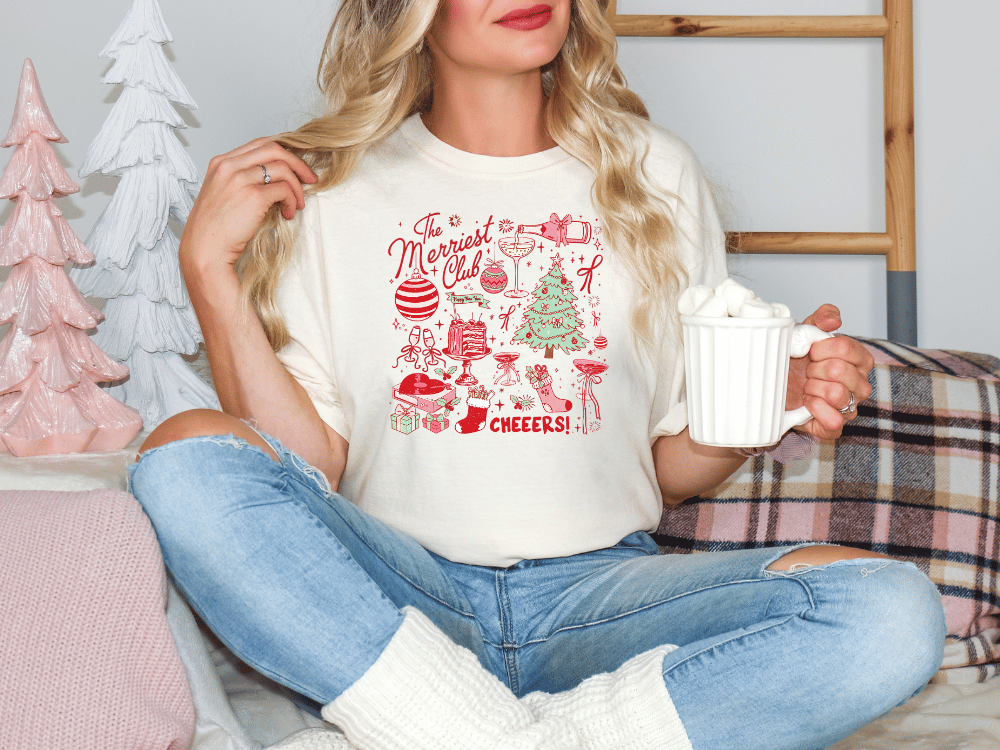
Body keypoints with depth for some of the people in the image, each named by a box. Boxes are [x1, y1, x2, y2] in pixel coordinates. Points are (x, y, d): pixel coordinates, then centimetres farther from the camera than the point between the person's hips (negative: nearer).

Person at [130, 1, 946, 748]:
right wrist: (209, 266, -6)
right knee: (184, 458, -28)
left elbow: (676, 465, 13)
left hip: (597, 591, 1)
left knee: (894, 614, -24)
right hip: (383, 603, 0)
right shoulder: (328, 187, 8)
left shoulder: (656, 177, 11)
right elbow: (310, 466, 0)